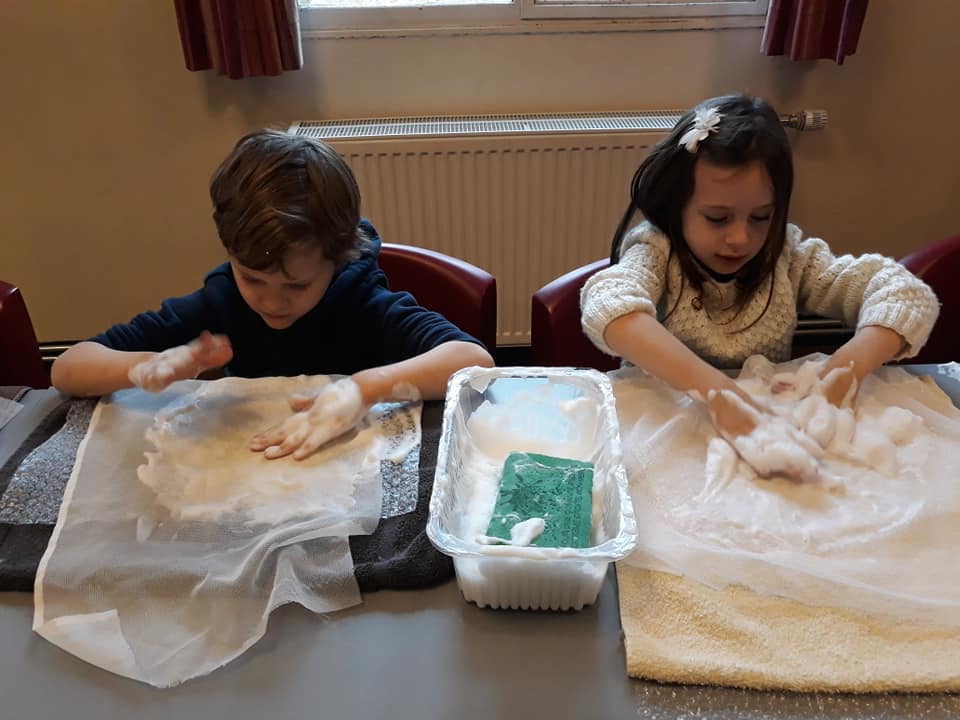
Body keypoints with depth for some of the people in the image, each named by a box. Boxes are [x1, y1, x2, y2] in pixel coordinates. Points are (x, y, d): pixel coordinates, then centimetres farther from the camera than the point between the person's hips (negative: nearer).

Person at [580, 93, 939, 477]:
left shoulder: (787, 256, -3)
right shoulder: (656, 253, -13)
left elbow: (904, 293, -7)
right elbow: (609, 304, -34)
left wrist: (850, 365, -27)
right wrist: (714, 387, -45)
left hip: (768, 439, 3)